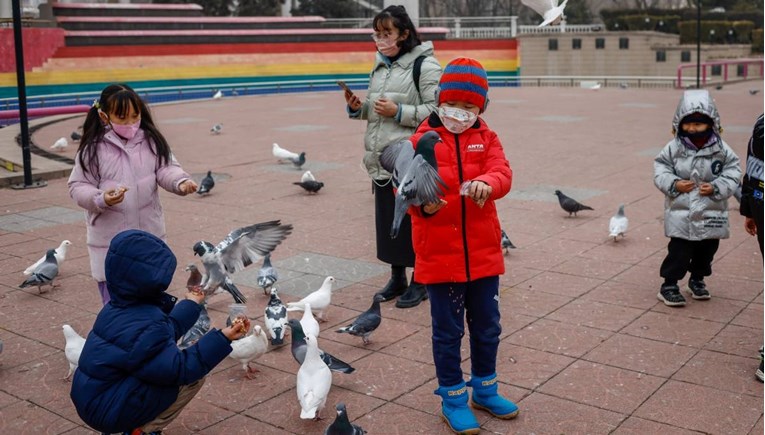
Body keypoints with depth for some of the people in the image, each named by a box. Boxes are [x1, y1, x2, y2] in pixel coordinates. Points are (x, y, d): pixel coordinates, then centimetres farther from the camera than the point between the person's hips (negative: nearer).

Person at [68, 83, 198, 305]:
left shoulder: (151, 141, -1)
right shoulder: (93, 149, -8)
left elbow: (166, 169, -4)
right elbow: (78, 187, -6)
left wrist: (181, 181, -26)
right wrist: (101, 199, -25)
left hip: (149, 234, 3)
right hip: (109, 239, -2)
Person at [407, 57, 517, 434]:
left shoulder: (486, 138, 5)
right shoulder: (424, 140, -4)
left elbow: (502, 172, -10)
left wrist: (487, 183, -34)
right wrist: (422, 203, -33)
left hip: (483, 252, 4)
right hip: (440, 254, -3)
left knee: (487, 326, 17)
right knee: (448, 331, 8)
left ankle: (485, 389, 37)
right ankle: (453, 399, 25)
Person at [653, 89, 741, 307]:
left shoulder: (721, 149, -5)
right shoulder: (674, 148, -7)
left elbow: (732, 172, 0)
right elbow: (660, 169, -1)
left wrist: (716, 187, -15)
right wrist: (673, 184, -17)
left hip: (711, 214, 3)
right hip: (680, 213, -2)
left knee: (706, 250, 16)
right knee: (679, 251, -3)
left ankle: (697, 280, 37)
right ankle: (669, 285, 10)